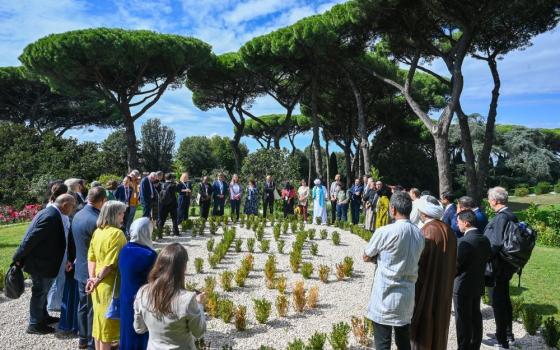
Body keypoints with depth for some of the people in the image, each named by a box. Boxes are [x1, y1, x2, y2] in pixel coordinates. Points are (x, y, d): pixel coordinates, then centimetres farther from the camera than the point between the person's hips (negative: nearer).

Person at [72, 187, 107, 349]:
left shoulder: (77, 215, 1)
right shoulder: (96, 221, -27)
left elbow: (77, 241, 11)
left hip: (81, 269, 9)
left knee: (83, 305, 20)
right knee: (94, 309, 6)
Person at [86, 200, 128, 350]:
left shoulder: (97, 231, 5)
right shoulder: (117, 233, -20)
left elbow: (91, 257, 4)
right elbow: (111, 263, -23)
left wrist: (92, 277, -2)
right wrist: (98, 279, -12)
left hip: (98, 283, 7)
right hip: (110, 284, -7)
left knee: (99, 318, 19)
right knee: (107, 320, 6)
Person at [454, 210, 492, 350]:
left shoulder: (463, 242, -23)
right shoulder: (485, 239, 2)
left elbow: (455, 265, -17)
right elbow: (486, 259, 10)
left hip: (463, 286, -8)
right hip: (478, 285, 8)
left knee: (463, 321, 3)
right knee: (475, 318, 18)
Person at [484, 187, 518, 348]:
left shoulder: (501, 217, -23)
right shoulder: (511, 215, 4)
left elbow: (497, 244, -27)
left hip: (498, 266, -9)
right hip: (507, 265, 9)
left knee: (497, 302, 3)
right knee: (504, 299, 22)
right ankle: (508, 334, 37)